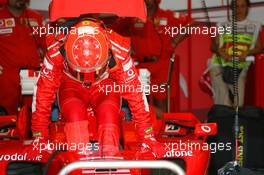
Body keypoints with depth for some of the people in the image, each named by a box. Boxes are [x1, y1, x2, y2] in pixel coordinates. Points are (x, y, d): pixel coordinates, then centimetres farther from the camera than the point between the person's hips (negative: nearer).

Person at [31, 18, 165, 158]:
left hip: (105, 83, 0)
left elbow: (135, 92, -23)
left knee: (109, 112, -32)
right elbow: (43, 93, -22)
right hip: (72, 84, 0)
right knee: (74, 110, -33)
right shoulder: (56, 50, -32)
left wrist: (148, 138, -21)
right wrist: (39, 138, -18)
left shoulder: (118, 52, -32)